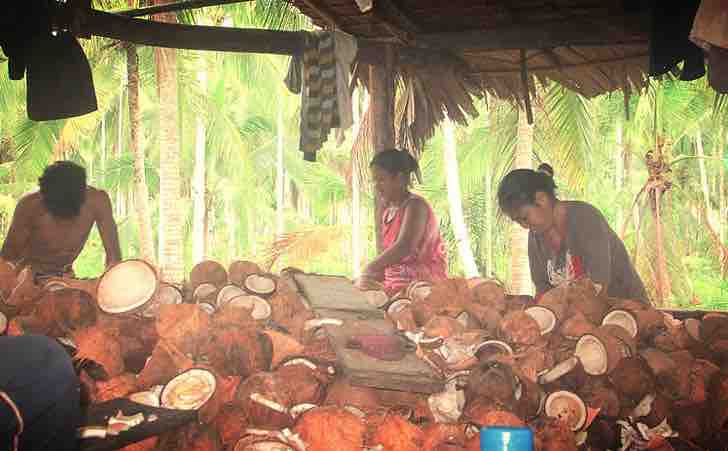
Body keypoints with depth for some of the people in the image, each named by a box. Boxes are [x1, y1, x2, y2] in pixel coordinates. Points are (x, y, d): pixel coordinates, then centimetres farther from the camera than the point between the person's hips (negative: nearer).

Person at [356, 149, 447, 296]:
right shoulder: (387, 212, 14)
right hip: (395, 283, 7)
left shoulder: (415, 206, -11)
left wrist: (370, 268, -33)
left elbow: (404, 247, -26)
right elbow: (388, 255, 14)